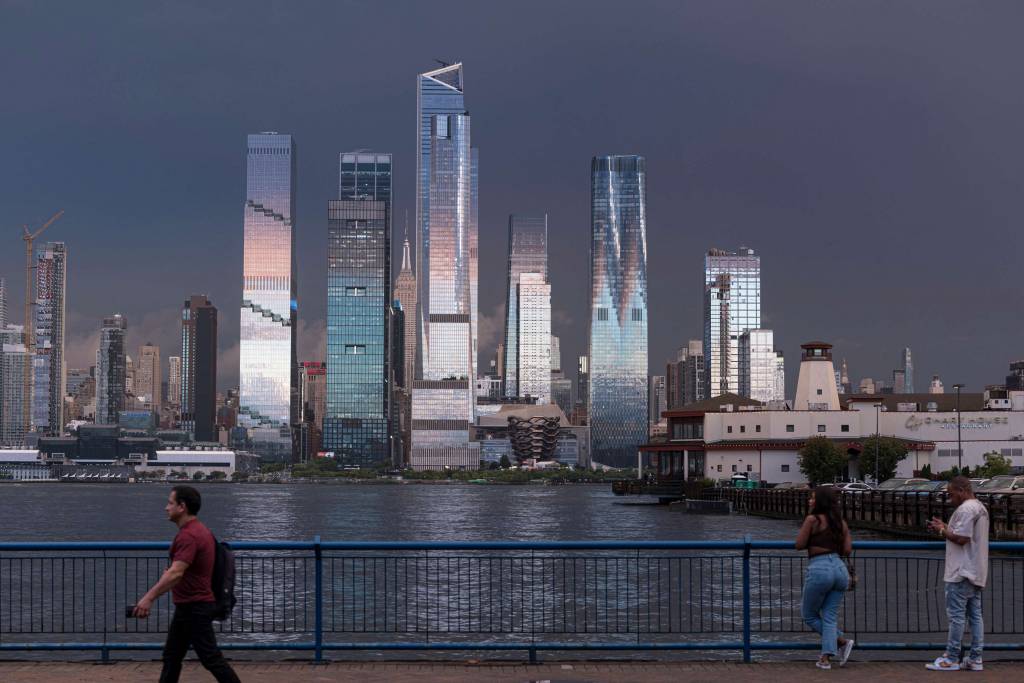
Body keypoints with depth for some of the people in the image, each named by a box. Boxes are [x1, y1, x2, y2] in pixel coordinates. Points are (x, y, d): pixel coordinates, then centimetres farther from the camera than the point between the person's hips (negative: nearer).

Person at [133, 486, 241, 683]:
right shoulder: (199, 530, 12)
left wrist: (149, 598, -39)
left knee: (211, 658, -6)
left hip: (194, 609, -11)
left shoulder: (188, 535, -22)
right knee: (171, 656, 14)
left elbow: (176, 573, -34)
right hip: (189, 607, 11)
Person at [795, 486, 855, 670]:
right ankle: (826, 658, -1)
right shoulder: (841, 523, 10)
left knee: (809, 615, 12)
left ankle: (842, 641, 2)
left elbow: (799, 545, -4)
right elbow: (847, 551, 7)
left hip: (819, 570, -6)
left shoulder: (812, 520, -7)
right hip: (840, 569, 6)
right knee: (829, 617, 10)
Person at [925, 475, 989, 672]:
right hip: (976, 572, 10)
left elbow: (961, 538, -22)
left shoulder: (965, 510, -16)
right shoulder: (980, 508, 17)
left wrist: (942, 530, -7)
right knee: (975, 615, 9)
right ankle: (975, 659, 10)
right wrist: (946, 528, 13)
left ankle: (951, 659, -2)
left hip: (961, 573, -10)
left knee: (956, 615, -5)